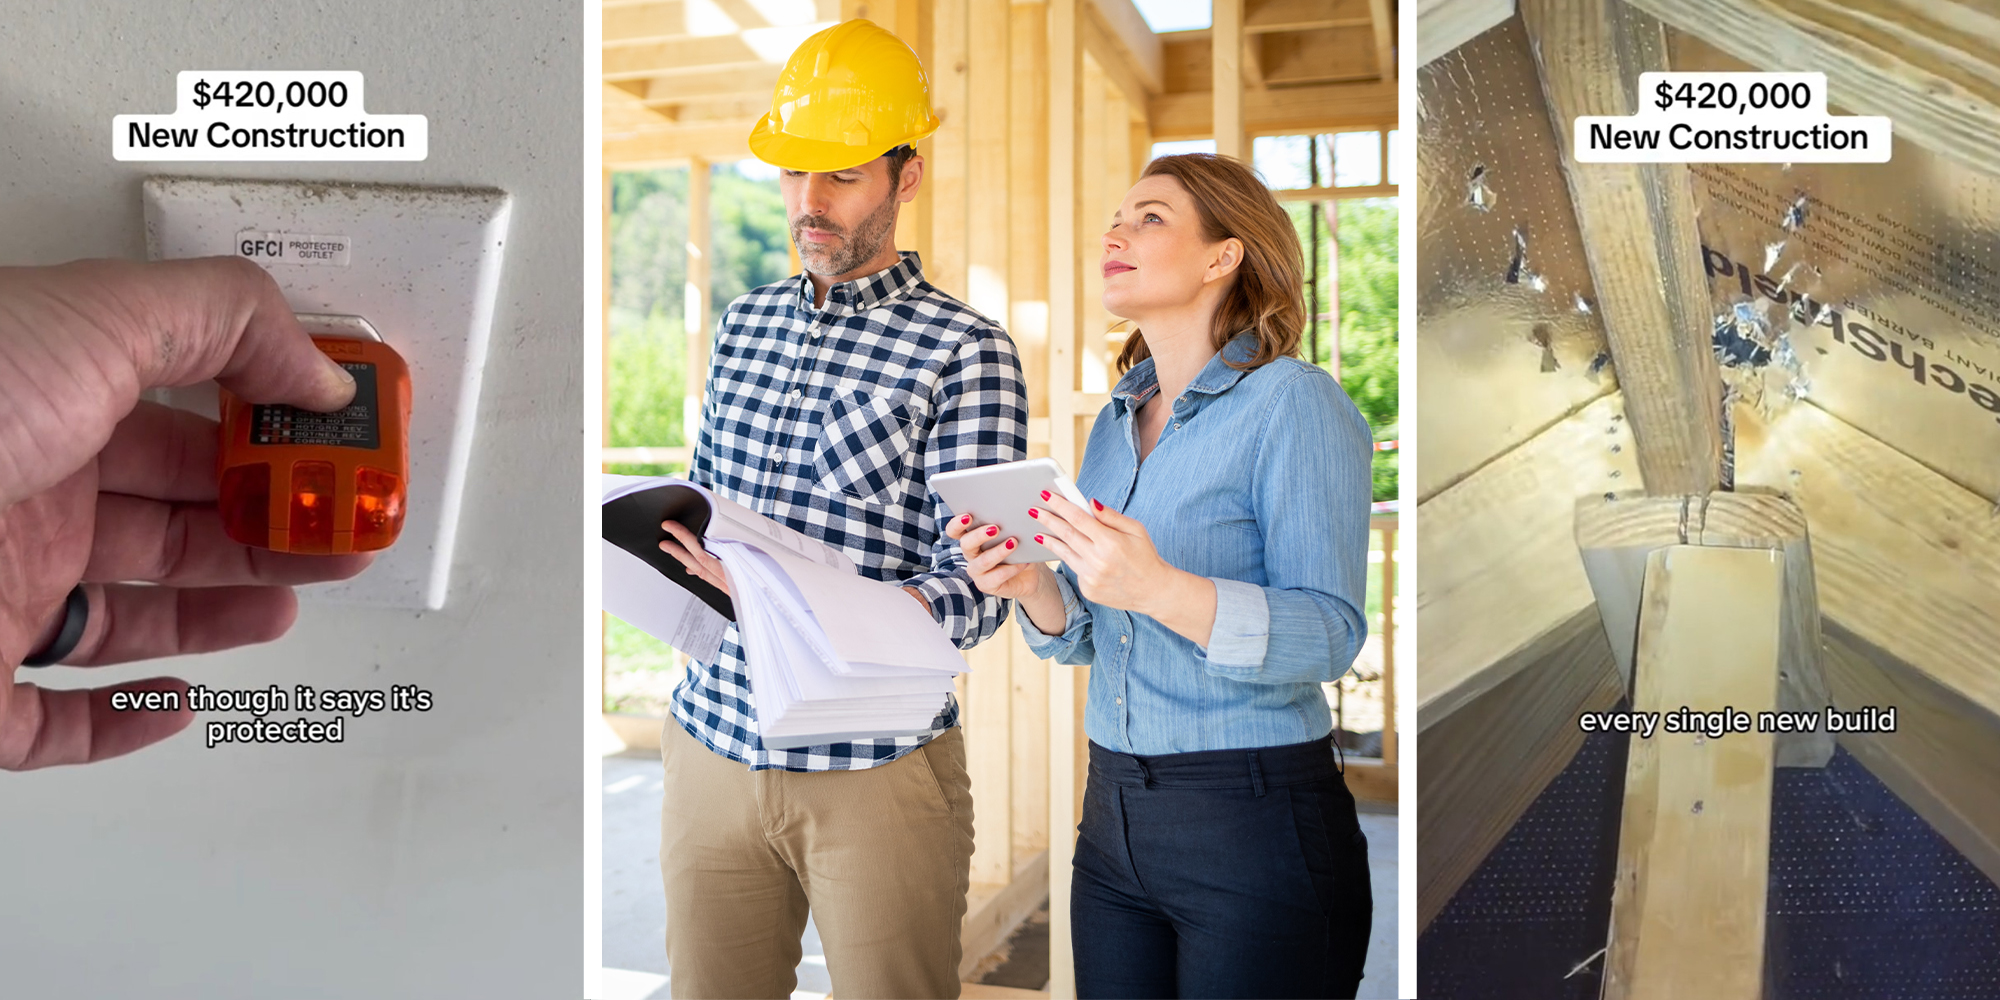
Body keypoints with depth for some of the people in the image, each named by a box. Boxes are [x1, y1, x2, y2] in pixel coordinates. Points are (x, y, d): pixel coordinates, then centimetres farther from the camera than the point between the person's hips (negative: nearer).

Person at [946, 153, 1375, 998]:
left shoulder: (1292, 402, -10)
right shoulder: (1117, 422, 11)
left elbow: (1331, 633, -18)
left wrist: (1158, 588, -31)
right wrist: (1033, 585, -7)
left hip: (1255, 830, -6)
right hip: (1114, 816, 7)